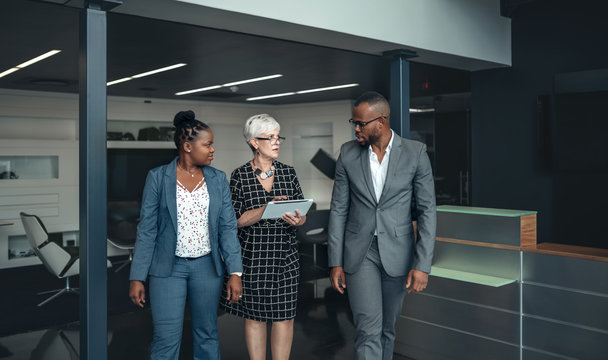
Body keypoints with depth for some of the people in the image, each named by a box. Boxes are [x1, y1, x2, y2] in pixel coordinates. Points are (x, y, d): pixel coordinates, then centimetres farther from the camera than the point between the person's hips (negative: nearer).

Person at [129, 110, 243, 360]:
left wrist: (235, 272, -7)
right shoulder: (157, 177, -5)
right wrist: (137, 278, -6)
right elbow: (147, 230, -4)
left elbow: (228, 227, 1)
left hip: (207, 266, 3)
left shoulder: (218, 179, 2)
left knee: (207, 334, 13)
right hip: (168, 267, -2)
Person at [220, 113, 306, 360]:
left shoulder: (288, 173, 5)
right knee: (255, 316, 8)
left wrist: (297, 220, -17)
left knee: (285, 316, 5)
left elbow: (301, 212, 6)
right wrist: (267, 209, -22)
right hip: (253, 257, -2)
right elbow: (236, 219, -8)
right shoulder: (240, 176, -3)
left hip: (284, 256, 2)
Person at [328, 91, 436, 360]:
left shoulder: (415, 153, -7)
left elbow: (427, 211, -5)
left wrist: (422, 265, -11)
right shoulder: (348, 153, -2)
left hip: (397, 253, 0)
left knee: (387, 328, 15)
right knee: (368, 330, -6)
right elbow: (338, 210, 1)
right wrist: (335, 262, -1)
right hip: (359, 253, 0)